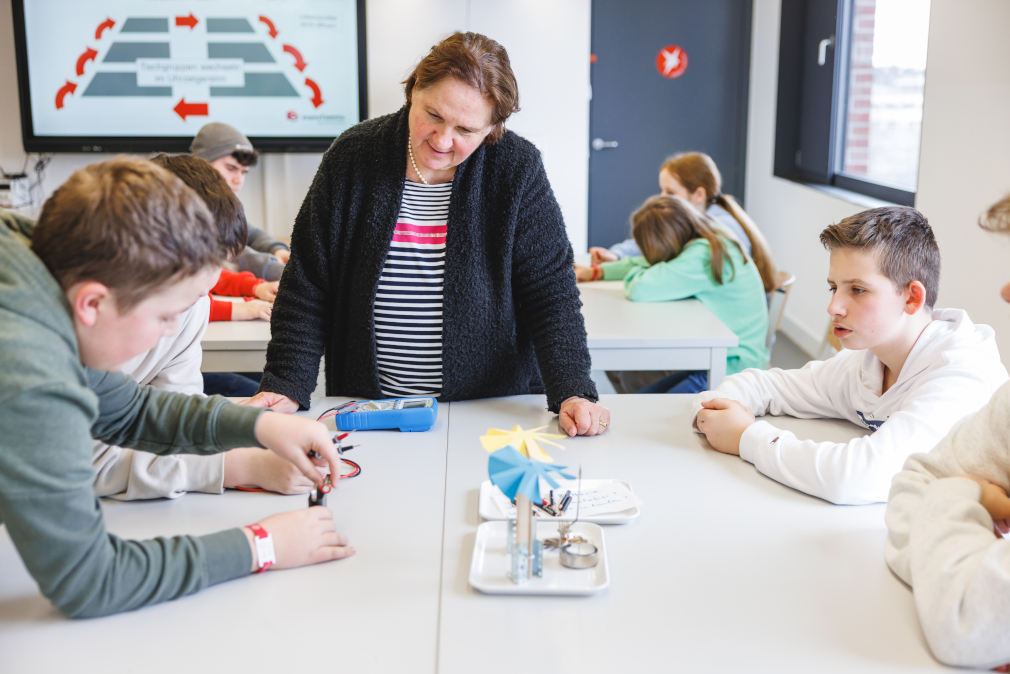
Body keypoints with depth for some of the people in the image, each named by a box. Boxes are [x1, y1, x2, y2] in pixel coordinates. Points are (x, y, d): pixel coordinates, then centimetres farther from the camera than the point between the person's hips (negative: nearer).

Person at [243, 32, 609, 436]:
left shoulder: (517, 169, -6)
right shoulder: (352, 157, -3)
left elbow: (551, 294, -5)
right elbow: (306, 287, 1)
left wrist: (572, 392, -20)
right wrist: (286, 387, -9)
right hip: (366, 412, -1)